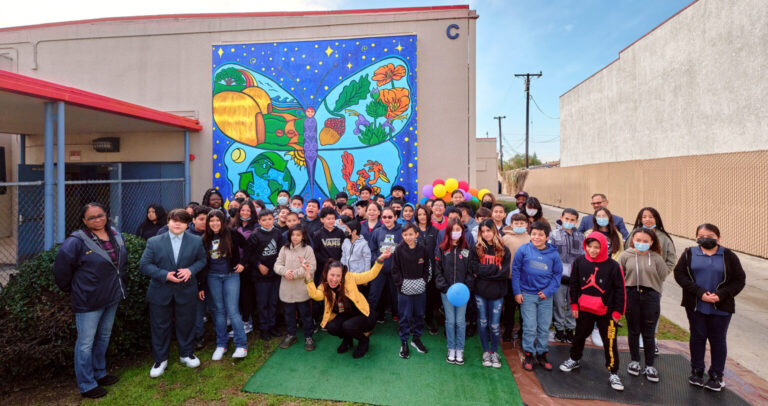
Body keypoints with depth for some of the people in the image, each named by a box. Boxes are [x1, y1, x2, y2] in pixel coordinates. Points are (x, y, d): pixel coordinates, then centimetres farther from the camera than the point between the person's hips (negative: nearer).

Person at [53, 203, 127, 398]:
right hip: (89, 301, -6)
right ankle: (86, 385, 21)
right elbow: (61, 269, -12)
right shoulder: (77, 241, -17)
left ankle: (100, 374, 37)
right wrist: (72, 290, -2)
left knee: (104, 338, 19)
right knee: (86, 343, 5)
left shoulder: (116, 235, 3)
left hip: (112, 298, 6)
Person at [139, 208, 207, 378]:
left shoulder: (196, 241, -2)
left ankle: (186, 354, 34)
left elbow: (202, 260, 6)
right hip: (160, 292, 0)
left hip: (186, 291, 1)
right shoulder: (154, 242, -4)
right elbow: (144, 265, -4)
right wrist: (165, 275, -18)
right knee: (160, 326, 11)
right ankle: (160, 359, 30)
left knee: (186, 324, 13)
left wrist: (190, 270, -14)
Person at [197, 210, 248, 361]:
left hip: (231, 275, -3)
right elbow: (202, 263, 4)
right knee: (219, 311, 9)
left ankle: (242, 345, 3)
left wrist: (242, 263, -2)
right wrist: (200, 286, 2)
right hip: (213, 277, 3)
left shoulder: (231, 234, -5)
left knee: (232, 310, -6)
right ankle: (221, 345, 21)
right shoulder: (205, 239, 3)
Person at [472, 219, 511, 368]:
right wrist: (495, 269, -13)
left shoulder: (504, 250, 0)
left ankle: (495, 352, 27)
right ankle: (486, 351, 28)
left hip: (497, 293, 0)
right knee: (482, 322, 11)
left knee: (494, 324, 7)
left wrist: (484, 271, -12)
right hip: (480, 291, 1)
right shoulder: (477, 249, 0)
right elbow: (475, 269, -10)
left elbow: (504, 272, -9)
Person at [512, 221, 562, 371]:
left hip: (545, 296, 2)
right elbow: (515, 270, -3)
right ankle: (528, 355, 19)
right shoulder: (523, 250, -7)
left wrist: (548, 291, -6)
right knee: (529, 327, 3)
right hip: (527, 295, -2)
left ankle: (542, 355, 28)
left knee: (544, 328, 12)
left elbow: (557, 274, 5)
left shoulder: (553, 254, -2)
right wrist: (517, 292, -5)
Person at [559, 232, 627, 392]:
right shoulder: (579, 262, -4)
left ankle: (613, 373, 19)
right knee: (579, 336, 18)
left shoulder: (613, 266, -11)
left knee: (610, 342, 1)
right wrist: (574, 305, 3)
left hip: (606, 312, -3)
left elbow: (620, 290, -5)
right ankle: (575, 359, 40)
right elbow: (574, 285, 4)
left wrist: (617, 311, -5)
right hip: (583, 309, 3)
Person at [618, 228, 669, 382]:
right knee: (633, 330, 13)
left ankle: (650, 365, 23)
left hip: (651, 296, 0)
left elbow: (662, 277, 7)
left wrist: (649, 287, 3)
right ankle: (635, 361, 29)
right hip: (631, 295, 0)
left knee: (648, 333, 8)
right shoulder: (625, 255, -2)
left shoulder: (656, 258, 0)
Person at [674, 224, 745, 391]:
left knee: (718, 340, 10)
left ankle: (716, 376, 24)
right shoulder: (689, 254, 1)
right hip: (696, 306, 0)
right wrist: (700, 293, -15)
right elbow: (679, 274, -5)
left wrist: (720, 295, -15)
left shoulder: (728, 256, 1)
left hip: (721, 307, 0)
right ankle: (697, 371, 25)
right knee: (697, 337, 11)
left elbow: (739, 280, 0)